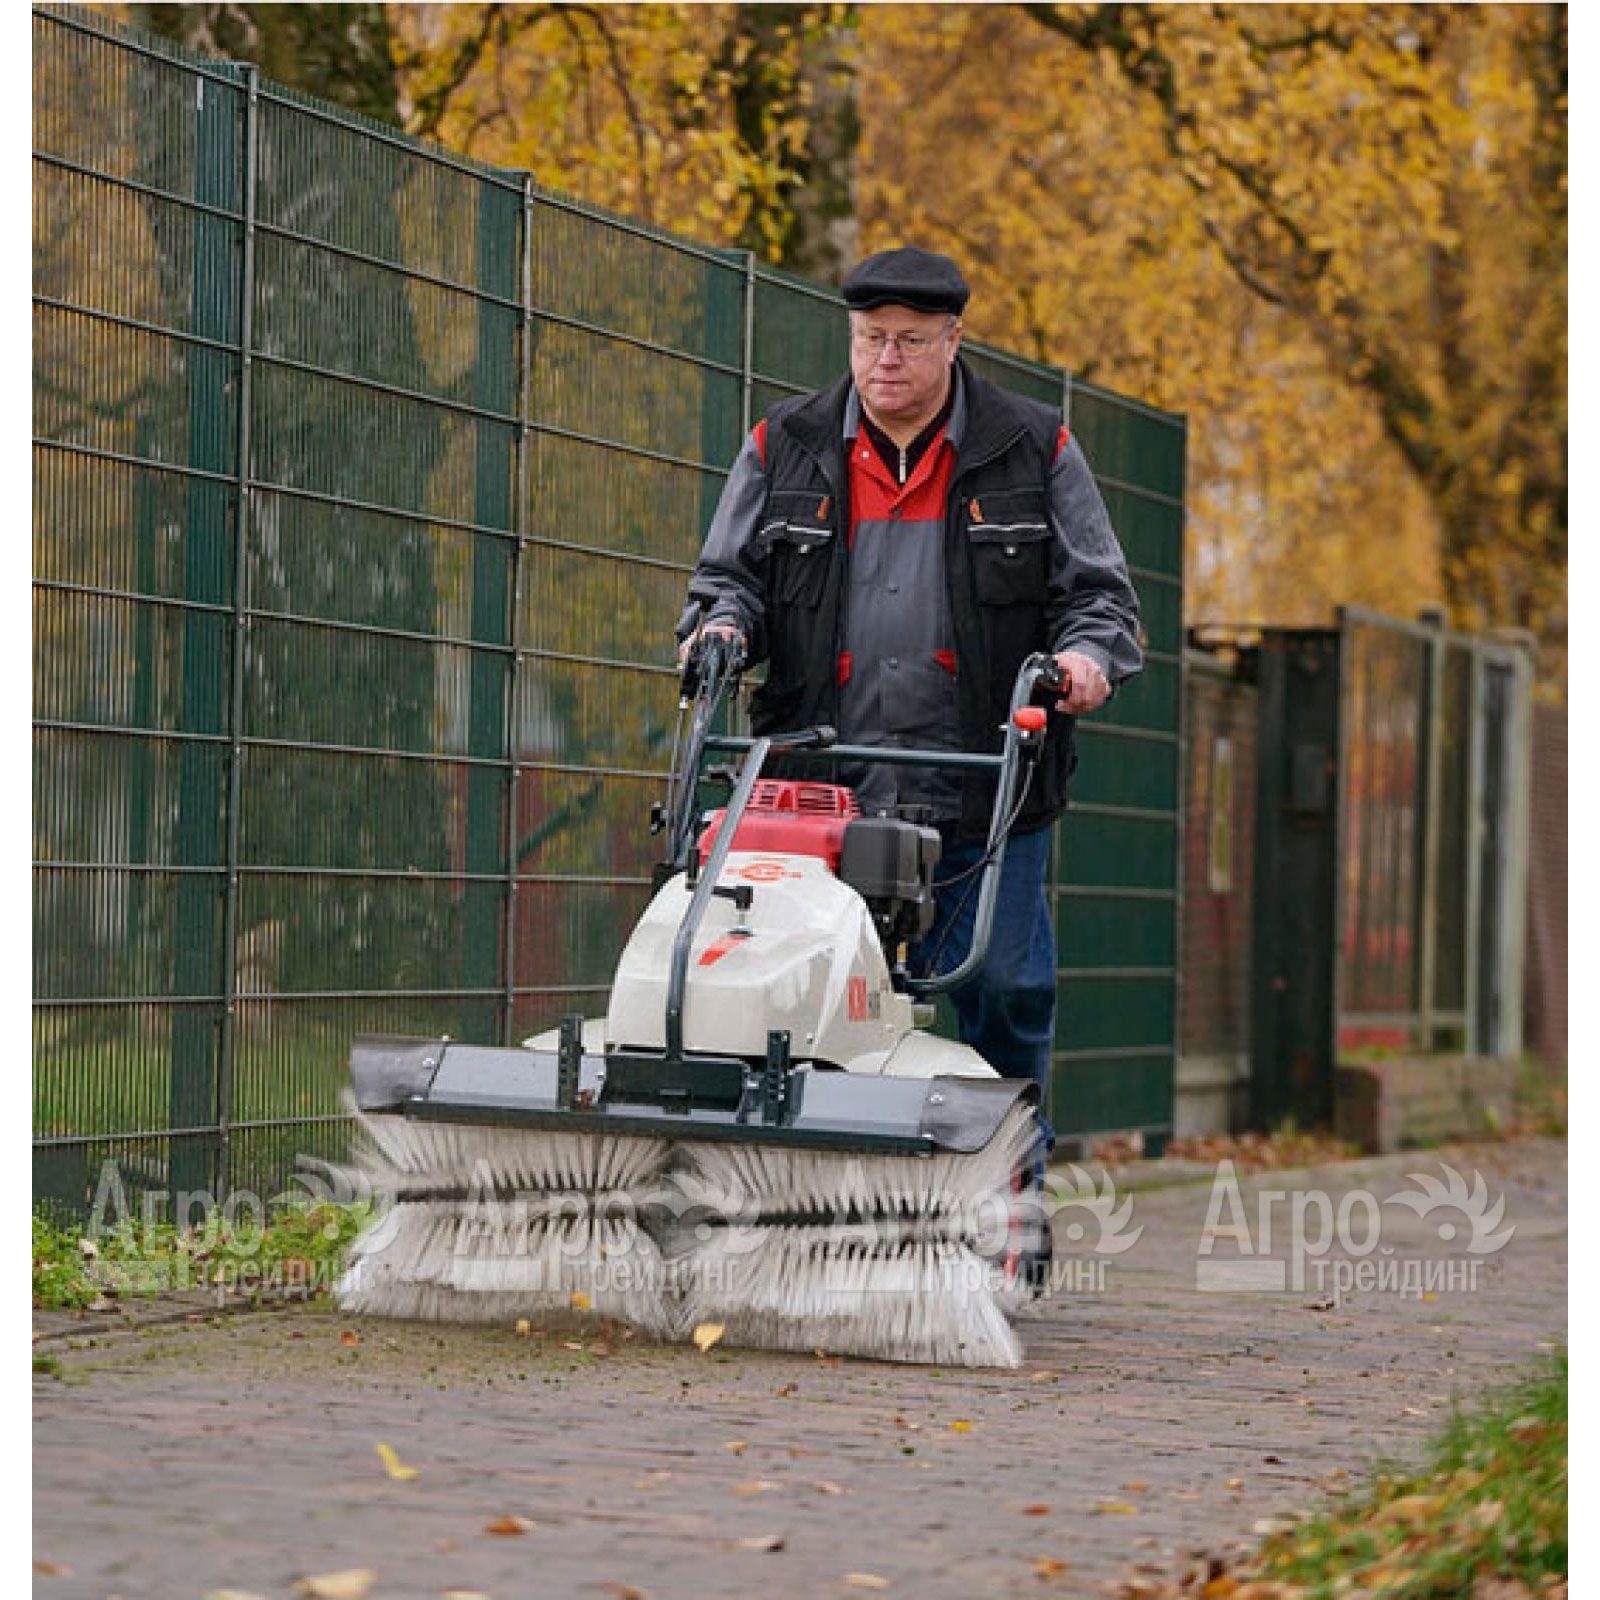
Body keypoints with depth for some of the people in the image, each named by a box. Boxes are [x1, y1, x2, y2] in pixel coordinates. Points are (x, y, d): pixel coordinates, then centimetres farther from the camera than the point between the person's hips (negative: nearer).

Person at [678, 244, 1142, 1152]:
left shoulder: (1034, 453, 8)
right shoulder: (785, 450, 12)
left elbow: (1099, 591, 10)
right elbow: (732, 575, 18)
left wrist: (1088, 655, -11)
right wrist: (722, 625, -4)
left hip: (983, 799, -1)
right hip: (824, 795, 1)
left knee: (1004, 990, 0)